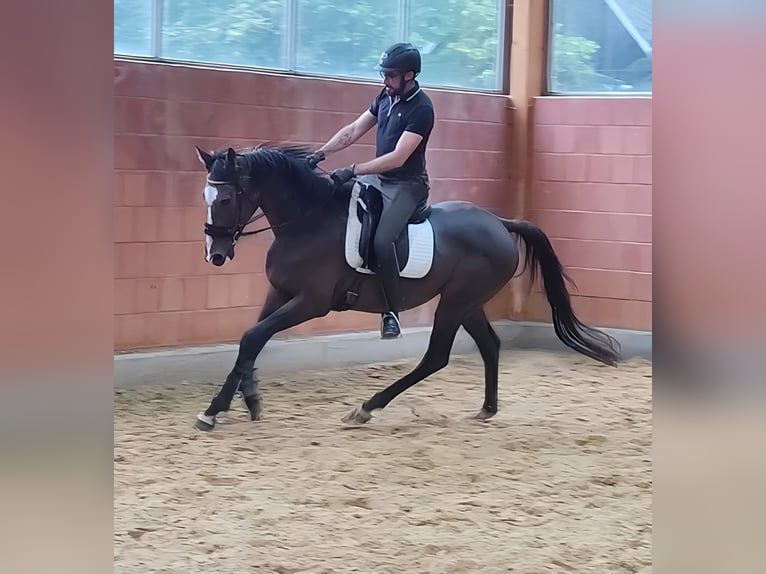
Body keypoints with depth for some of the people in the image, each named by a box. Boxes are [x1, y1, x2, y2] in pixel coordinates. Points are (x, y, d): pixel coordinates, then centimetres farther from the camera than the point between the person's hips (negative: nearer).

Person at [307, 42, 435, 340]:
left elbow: (397, 158, -26)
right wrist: (321, 153, -4)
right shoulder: (386, 96, 5)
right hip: (380, 179, 9)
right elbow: (353, 130, 9)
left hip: (406, 186, -9)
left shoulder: (421, 109, -20)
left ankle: (392, 312, -16)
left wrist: (352, 171, -30)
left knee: (382, 241, -28)